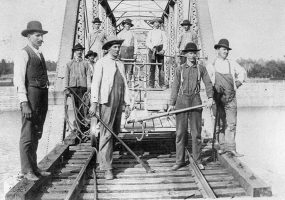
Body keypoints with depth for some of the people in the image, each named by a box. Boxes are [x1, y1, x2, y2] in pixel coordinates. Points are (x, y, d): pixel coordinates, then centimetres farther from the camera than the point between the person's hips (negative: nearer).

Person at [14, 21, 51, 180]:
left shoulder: (40, 54, 18)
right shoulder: (23, 54, -6)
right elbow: (19, 80, -12)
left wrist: (45, 102, 13)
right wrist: (24, 103, -19)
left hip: (43, 95, 8)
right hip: (30, 95, -8)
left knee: (37, 134, 14)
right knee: (28, 134, -3)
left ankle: (34, 167, 25)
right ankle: (26, 170, 7)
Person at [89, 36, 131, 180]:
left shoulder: (121, 64, 19)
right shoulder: (101, 63, 2)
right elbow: (95, 83, -5)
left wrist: (127, 104, 12)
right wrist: (94, 103, -14)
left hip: (119, 101, 6)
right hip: (107, 101, -6)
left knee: (115, 132, 8)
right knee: (106, 133, -9)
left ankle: (103, 160, 23)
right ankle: (107, 167, -6)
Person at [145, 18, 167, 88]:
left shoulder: (162, 32, 14)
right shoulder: (150, 32, 15)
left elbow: (165, 42, 7)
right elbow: (147, 42, 7)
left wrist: (163, 50, -9)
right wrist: (152, 48, -11)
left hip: (160, 50, 0)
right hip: (152, 50, 0)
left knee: (161, 67, -5)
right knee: (152, 67, -5)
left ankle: (162, 84, -3)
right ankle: (151, 84, -3)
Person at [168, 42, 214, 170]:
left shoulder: (201, 68, 8)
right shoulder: (179, 69, 8)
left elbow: (208, 83, 2)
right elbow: (175, 86, 6)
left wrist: (210, 97, -14)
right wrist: (171, 104, -1)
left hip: (196, 101, 0)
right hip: (182, 100, 0)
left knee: (196, 131, 3)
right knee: (180, 132, 1)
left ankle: (197, 159, 15)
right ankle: (180, 161, 8)